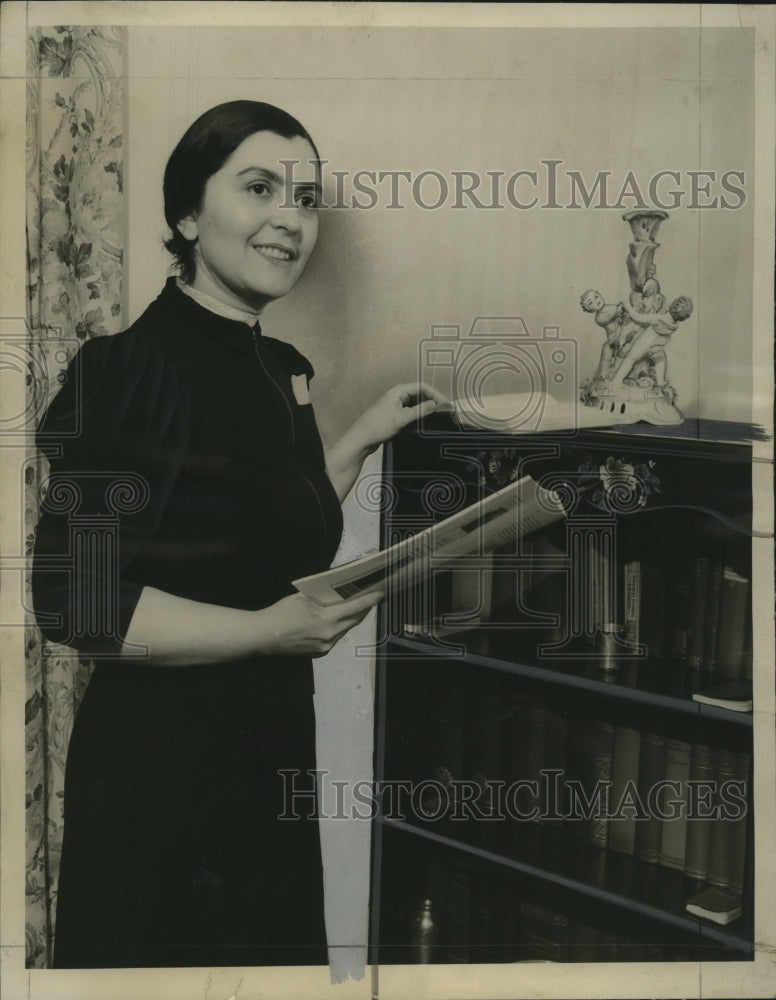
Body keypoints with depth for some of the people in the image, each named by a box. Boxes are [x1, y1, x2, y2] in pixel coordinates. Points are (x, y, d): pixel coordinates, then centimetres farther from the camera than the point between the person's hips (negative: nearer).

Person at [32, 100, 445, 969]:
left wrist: (364, 436, 14)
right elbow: (77, 602, -21)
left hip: (275, 750, 8)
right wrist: (270, 631, -23)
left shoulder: (284, 369, 8)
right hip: (161, 761, -8)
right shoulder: (132, 367, -18)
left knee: (286, 949, 21)